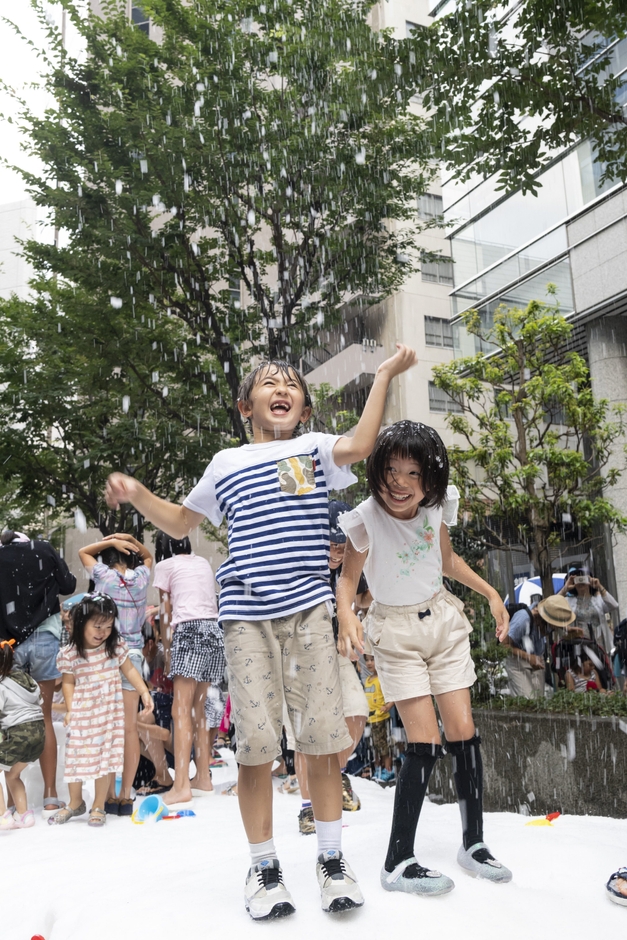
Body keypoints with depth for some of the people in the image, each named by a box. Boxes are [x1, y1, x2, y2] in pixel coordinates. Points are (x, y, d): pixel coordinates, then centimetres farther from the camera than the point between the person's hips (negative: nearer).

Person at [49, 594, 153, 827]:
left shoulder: (116, 646, -5)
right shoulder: (69, 654, -8)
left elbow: (129, 670, 6)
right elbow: (69, 682, 3)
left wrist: (144, 693, 0)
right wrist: (70, 709, -6)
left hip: (109, 712, 1)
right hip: (82, 714, -1)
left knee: (107, 757, 3)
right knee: (76, 756, 7)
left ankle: (98, 806, 19)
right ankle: (75, 803, 30)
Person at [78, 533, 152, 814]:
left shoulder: (103, 575, -4)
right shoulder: (141, 577, 1)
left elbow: (83, 551, 15)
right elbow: (148, 557, 24)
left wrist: (111, 541, 3)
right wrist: (131, 541, 7)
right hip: (133, 654, 2)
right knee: (130, 728, 3)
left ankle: (110, 795, 7)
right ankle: (126, 795, 6)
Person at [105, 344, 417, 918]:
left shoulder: (314, 448, 11)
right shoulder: (226, 463, 16)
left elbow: (358, 447, -12)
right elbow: (181, 523, 24)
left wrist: (384, 375, -9)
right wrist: (137, 495, 9)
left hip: (308, 609, -1)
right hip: (247, 615, 1)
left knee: (322, 735, 0)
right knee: (255, 741, 0)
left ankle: (331, 859, 18)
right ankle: (263, 867, 18)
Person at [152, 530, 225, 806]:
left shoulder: (165, 565, 7)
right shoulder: (203, 562, 23)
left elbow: (166, 611, 6)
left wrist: (167, 649, 12)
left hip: (190, 630, -6)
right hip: (214, 629, 7)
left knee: (181, 711, -8)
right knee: (198, 709, 13)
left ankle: (181, 787, -14)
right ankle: (203, 778, 17)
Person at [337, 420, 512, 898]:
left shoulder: (437, 505, -4)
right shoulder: (366, 519, -18)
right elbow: (348, 578, -10)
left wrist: (492, 593, 9)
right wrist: (346, 615, -30)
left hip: (443, 621, 5)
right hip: (396, 632, -4)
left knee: (464, 732, 3)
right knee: (425, 742, -11)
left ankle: (474, 843, 21)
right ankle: (399, 862, 3)